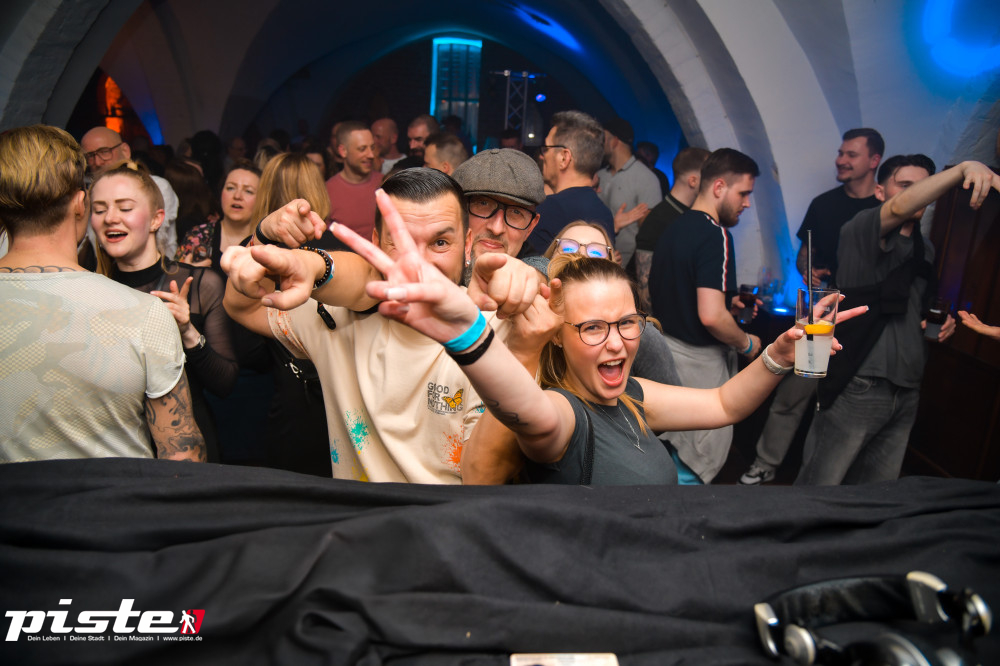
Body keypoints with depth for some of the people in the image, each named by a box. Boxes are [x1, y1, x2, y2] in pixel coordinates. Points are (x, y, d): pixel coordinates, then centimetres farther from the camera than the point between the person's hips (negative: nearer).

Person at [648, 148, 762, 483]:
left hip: (668, 349, 9)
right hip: (701, 363, -9)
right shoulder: (715, 236, -21)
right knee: (705, 462, 6)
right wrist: (747, 343, -11)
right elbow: (711, 317, -31)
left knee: (674, 454, 22)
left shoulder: (673, 227, 8)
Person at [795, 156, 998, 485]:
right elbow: (900, 209, -29)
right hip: (859, 386, -8)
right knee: (818, 487, -3)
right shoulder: (861, 229, -6)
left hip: (907, 392, 8)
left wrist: (939, 325, 11)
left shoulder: (925, 250, 19)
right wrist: (964, 168, -38)